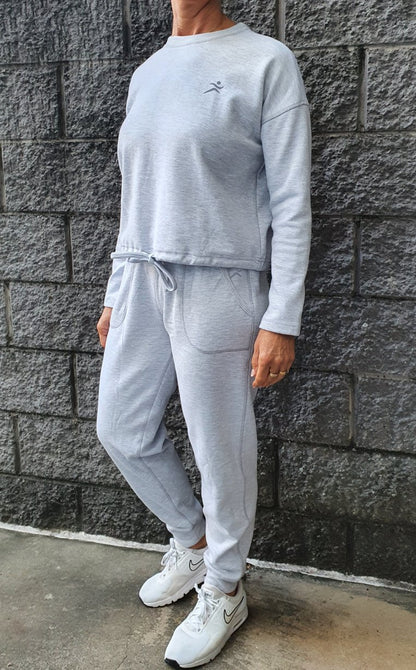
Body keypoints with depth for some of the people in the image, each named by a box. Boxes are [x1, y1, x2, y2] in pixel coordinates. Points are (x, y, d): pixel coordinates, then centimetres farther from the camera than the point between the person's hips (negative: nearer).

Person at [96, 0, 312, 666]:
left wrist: (281, 321, -14)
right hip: (142, 283, 7)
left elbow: (291, 202, -9)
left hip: (219, 285, -6)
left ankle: (224, 590, 27)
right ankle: (193, 542, 36)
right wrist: (116, 295, 17)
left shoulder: (267, 62, -3)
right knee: (122, 429, 12)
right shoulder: (146, 75, 16)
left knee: (221, 448, 4)